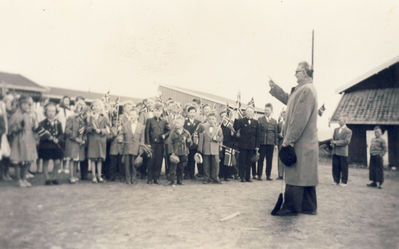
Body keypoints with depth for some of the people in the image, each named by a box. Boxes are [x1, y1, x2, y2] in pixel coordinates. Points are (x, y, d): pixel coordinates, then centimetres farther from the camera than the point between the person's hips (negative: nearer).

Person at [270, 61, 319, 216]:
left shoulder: (306, 89, -16)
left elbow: (300, 118, -21)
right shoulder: (304, 89, 16)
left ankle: (291, 207, 5)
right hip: (306, 142, 10)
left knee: (295, 175, -3)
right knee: (306, 175, 14)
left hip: (300, 142, -10)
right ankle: (309, 207, 22)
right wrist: (274, 88, 31)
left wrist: (288, 139, -20)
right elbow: (288, 99, 31)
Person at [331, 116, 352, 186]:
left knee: (344, 168, 1)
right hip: (335, 152, 5)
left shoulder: (348, 131, -3)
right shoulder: (336, 130, 16)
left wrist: (336, 142, -13)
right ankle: (336, 181, 16)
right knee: (335, 167, 6)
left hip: (343, 152, -5)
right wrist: (333, 143, -5)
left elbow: (346, 141, -12)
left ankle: (344, 182, 9)